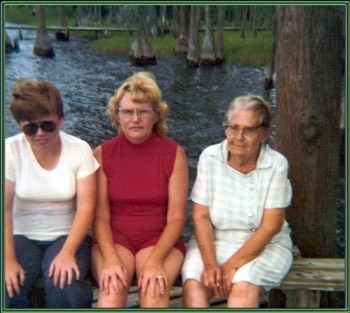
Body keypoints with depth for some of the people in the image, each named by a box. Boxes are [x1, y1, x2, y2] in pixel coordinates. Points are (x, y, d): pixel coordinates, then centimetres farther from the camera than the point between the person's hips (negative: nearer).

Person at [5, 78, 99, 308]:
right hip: (22, 235, 1)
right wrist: (9, 260, -21)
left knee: (65, 288, -28)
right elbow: (5, 207, -13)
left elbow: (86, 207, -11)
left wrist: (67, 253, -23)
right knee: (9, 289, -26)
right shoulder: (10, 150, -9)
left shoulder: (80, 150, -9)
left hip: (67, 235, 0)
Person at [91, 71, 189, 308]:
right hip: (114, 238, 1)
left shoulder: (174, 153, -2)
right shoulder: (103, 154, 0)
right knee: (112, 291, -28)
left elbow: (176, 217, -5)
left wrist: (154, 259, -19)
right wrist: (111, 258, -19)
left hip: (160, 239, 0)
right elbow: (101, 217, -2)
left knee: (155, 292, -29)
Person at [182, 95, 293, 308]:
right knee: (194, 283, -26)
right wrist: (210, 264, -20)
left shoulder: (277, 164, -10)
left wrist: (232, 265, -18)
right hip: (213, 242, 2)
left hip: (265, 246, -1)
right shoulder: (210, 157, -7)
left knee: (243, 285, -30)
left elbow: (271, 226, -12)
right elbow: (201, 216, -7)